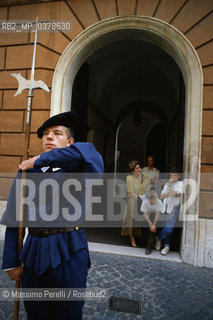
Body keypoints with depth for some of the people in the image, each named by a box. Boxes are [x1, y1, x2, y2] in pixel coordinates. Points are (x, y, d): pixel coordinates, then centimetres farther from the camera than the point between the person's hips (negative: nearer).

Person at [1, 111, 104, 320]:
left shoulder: (76, 168, -3)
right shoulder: (28, 171, 6)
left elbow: (86, 151, -28)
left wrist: (40, 160, -16)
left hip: (69, 253, -2)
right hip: (34, 252, 3)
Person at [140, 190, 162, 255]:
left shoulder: (159, 202, -27)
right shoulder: (144, 202, -25)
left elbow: (158, 214, -24)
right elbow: (145, 214, -20)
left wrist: (153, 224, -27)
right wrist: (150, 224, -27)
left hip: (156, 216, 0)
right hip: (148, 215, 0)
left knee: (152, 228, -19)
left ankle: (149, 246, 1)